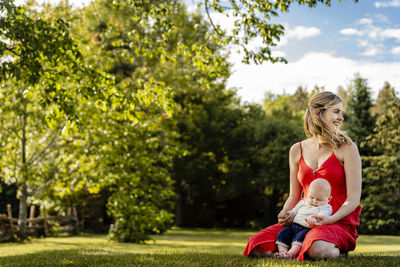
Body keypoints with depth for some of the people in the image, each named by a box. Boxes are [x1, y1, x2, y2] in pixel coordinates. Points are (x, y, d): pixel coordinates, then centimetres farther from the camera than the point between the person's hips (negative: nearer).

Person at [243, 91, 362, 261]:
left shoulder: (346, 148, -1)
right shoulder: (297, 150, 11)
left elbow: (353, 199, -5)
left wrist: (330, 219, -21)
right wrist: (285, 215, -6)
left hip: (339, 221, -3)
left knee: (318, 250, -38)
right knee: (256, 246, -17)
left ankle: (335, 250, -3)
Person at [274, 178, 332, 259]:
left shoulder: (326, 208, 3)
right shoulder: (302, 203, 23)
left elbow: (322, 215, -18)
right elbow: (294, 212, 32)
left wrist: (314, 219, -40)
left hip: (308, 229, -6)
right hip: (294, 226, 6)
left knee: (302, 235, -35)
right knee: (282, 233, -14)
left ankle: (292, 252, -47)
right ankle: (282, 251, -25)